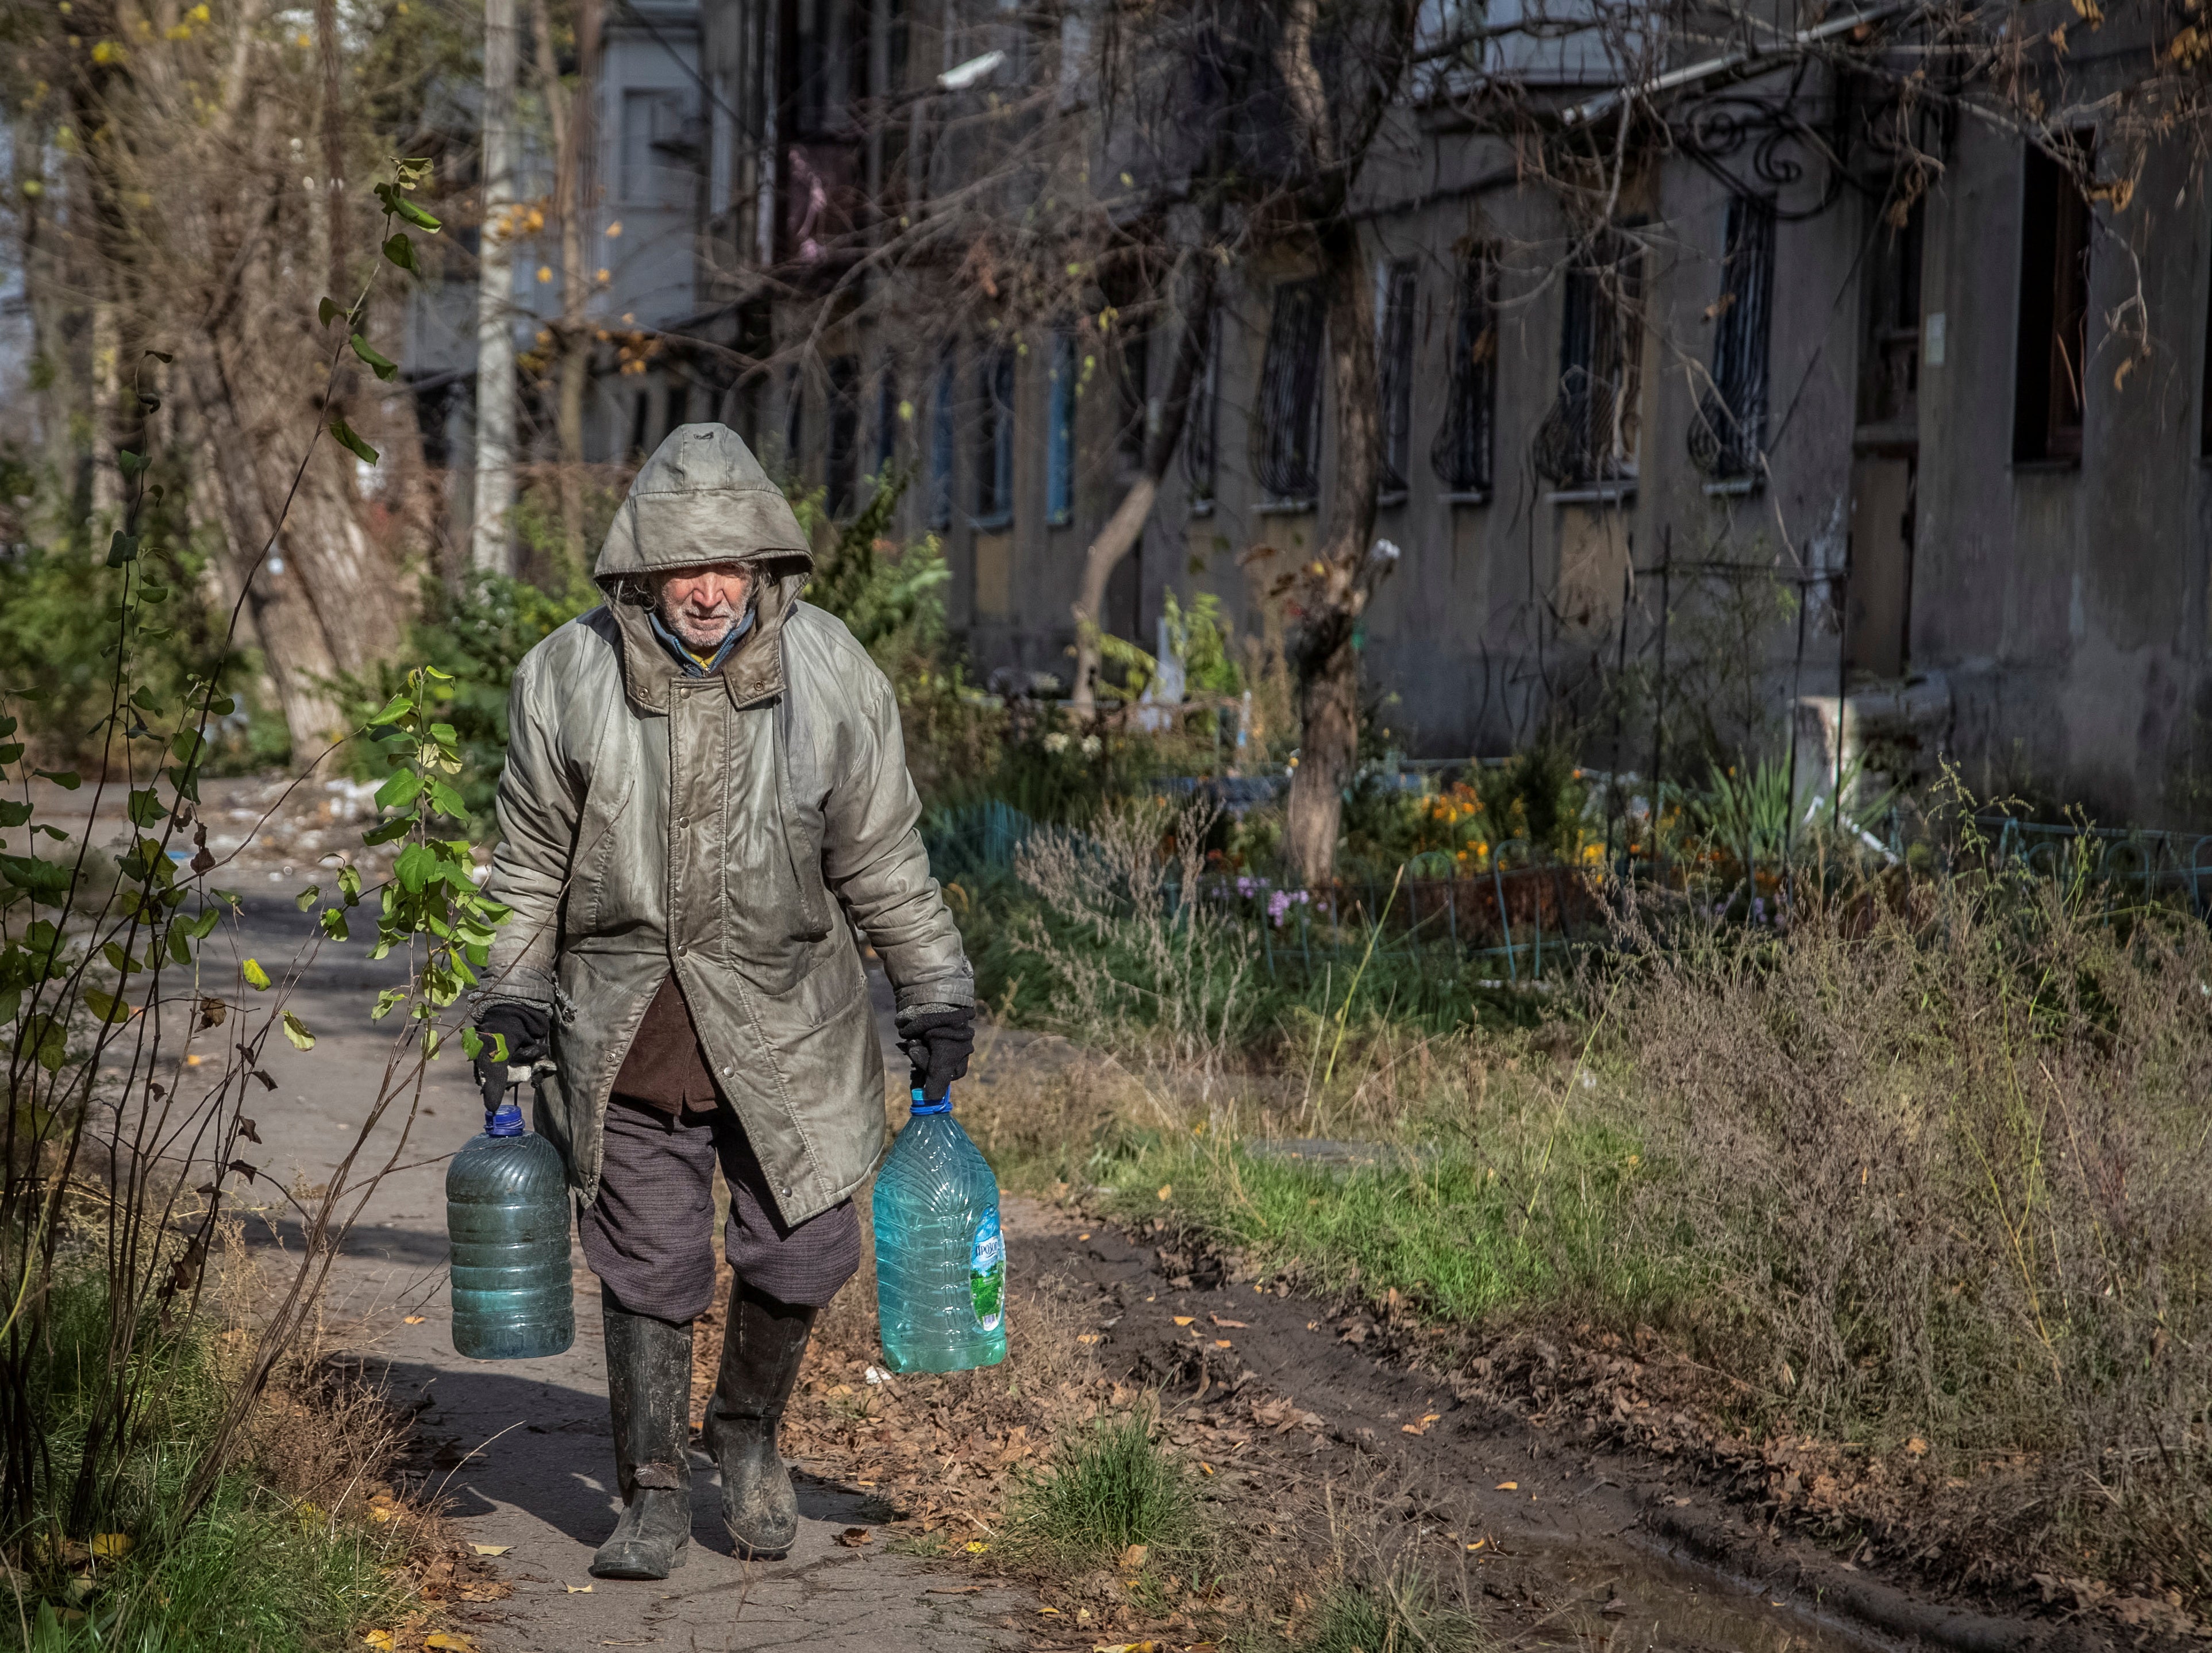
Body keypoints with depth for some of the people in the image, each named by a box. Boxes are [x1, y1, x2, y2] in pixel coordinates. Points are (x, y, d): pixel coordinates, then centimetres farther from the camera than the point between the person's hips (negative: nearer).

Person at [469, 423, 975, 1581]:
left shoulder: (829, 675, -6)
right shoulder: (568, 679, -5)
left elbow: (883, 862, 2)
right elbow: (532, 863, 6)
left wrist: (935, 999, 3)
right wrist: (513, 999, 5)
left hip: (782, 1017, 0)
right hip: (625, 1028, 0)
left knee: (802, 1249, 3)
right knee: (647, 1268, 4)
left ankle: (748, 1429, 32)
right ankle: (655, 1495, 19)